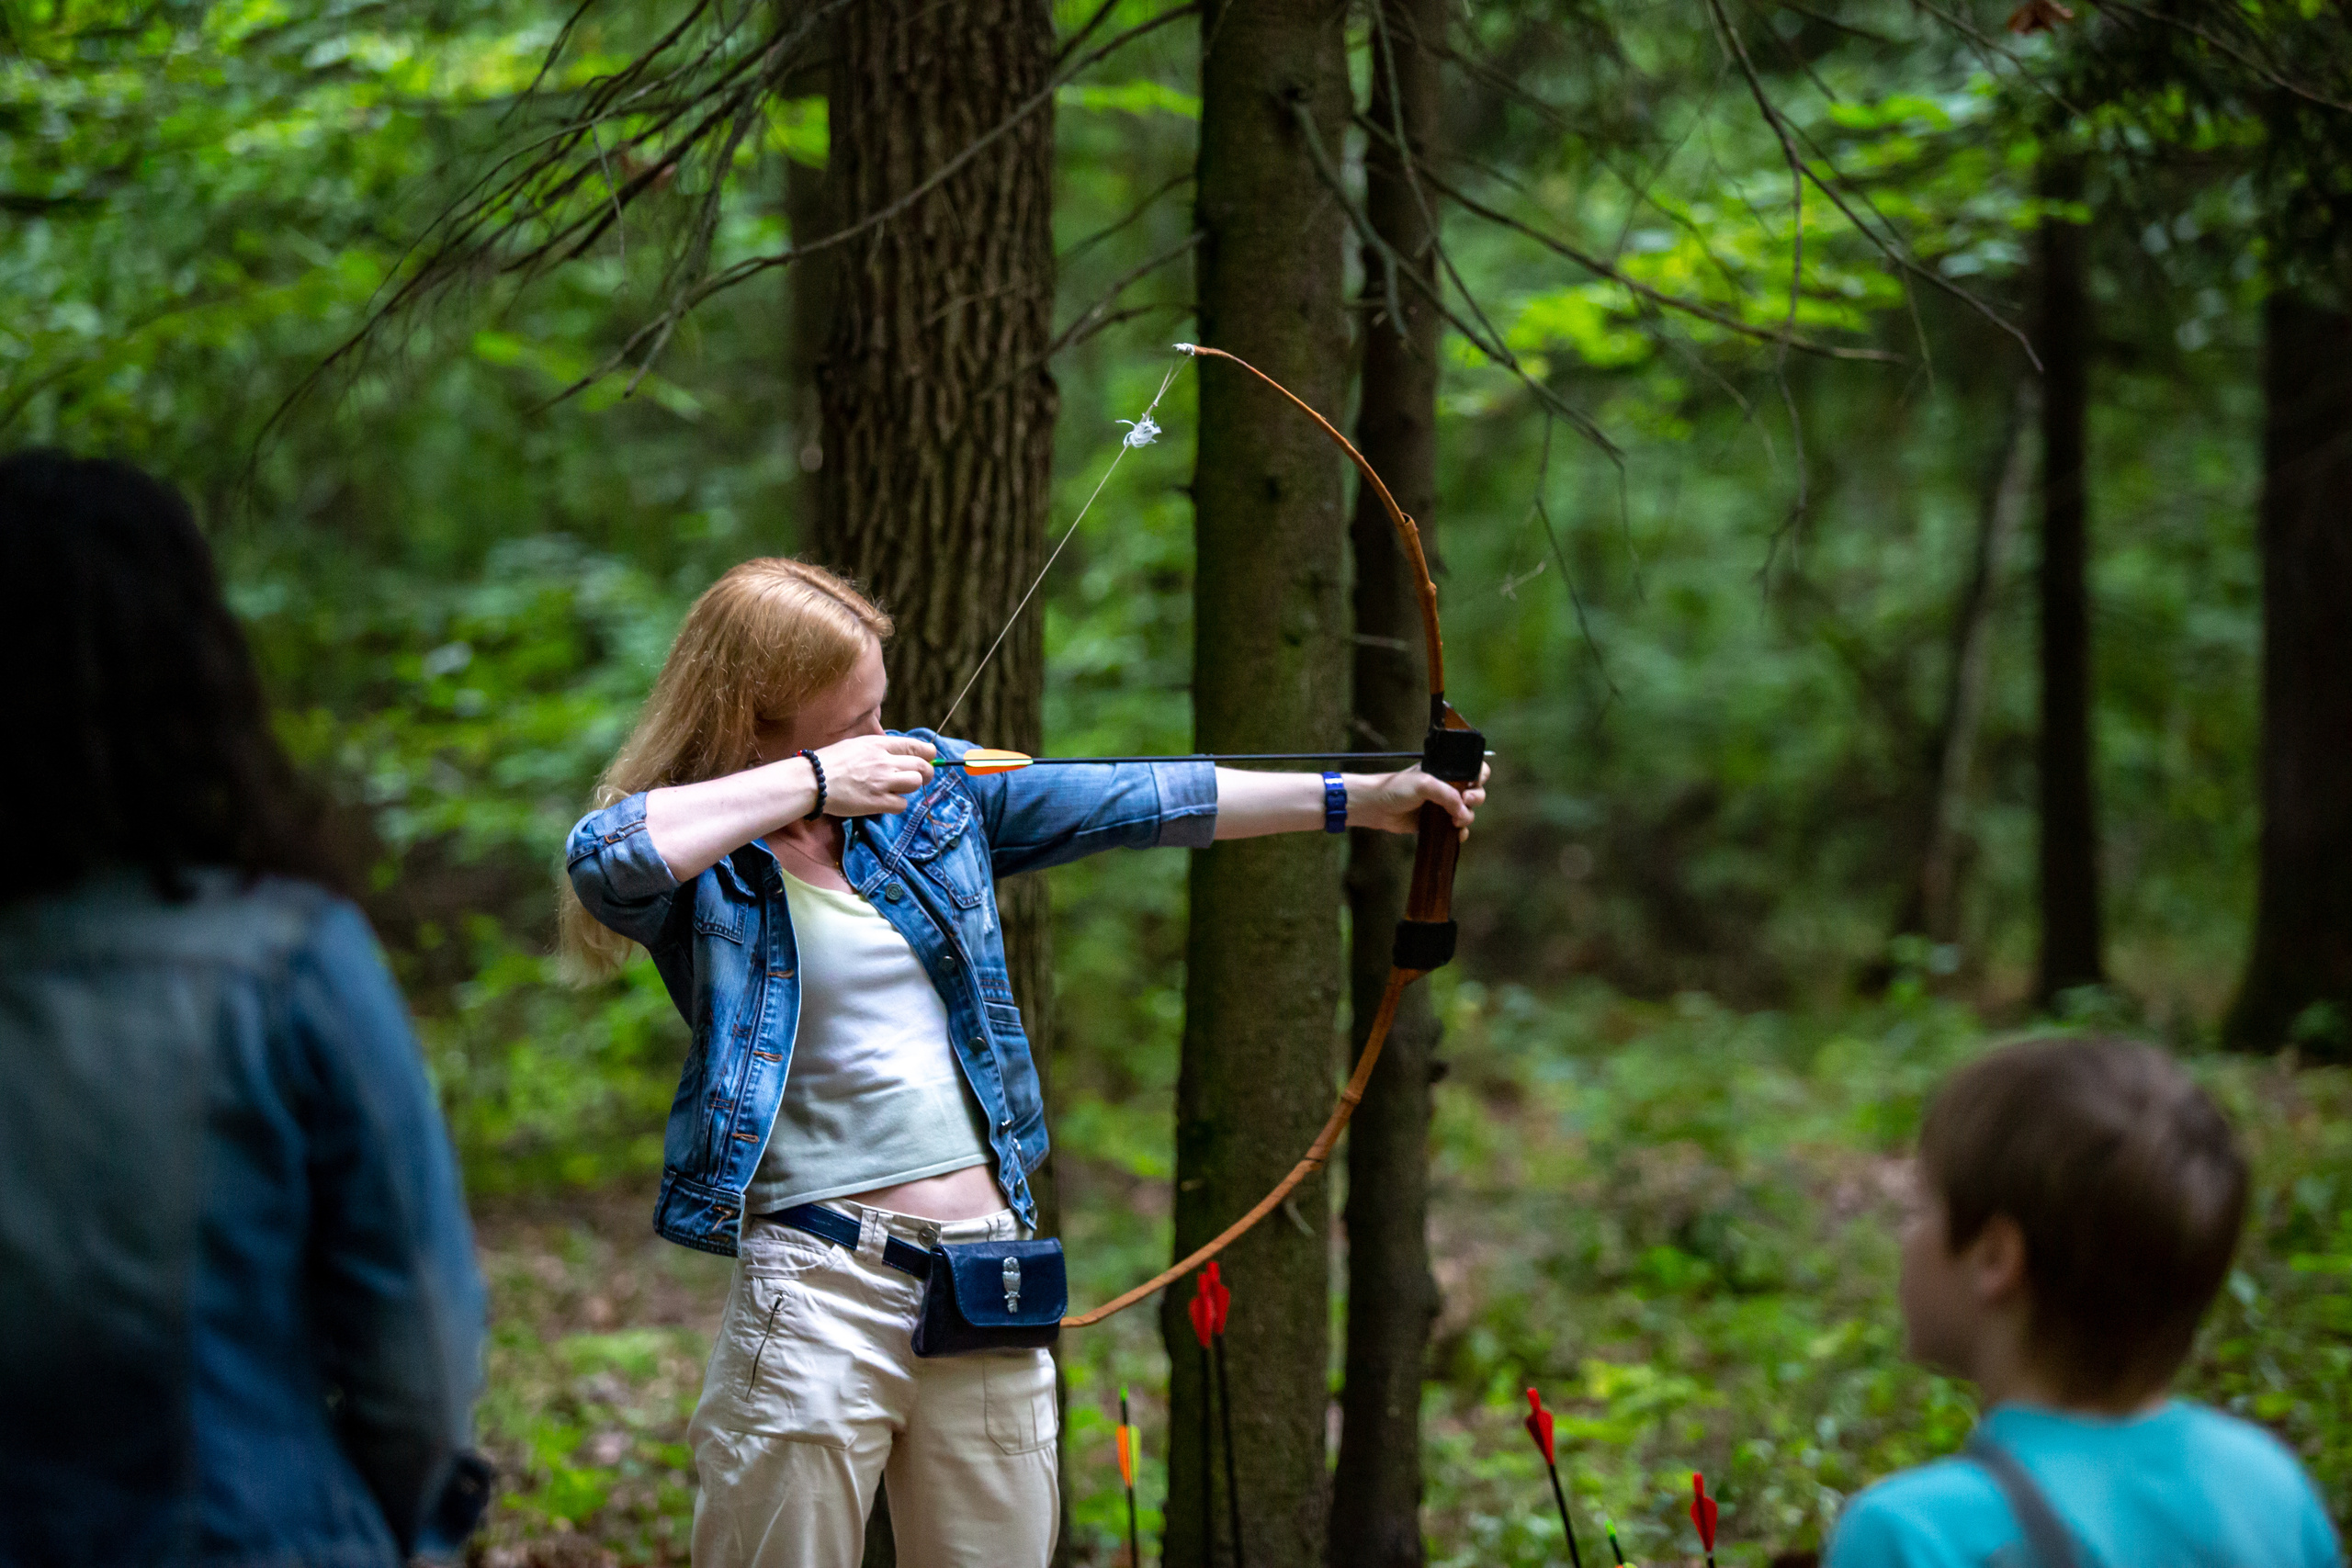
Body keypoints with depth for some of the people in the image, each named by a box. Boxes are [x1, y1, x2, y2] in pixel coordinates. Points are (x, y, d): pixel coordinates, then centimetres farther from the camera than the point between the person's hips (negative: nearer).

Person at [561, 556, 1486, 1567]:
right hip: (817, 1294, -5)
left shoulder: (931, 784, 10)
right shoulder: (699, 862, -5)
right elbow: (600, 853, -28)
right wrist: (810, 782, -20)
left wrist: (1361, 798, 15)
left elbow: (1128, 801, 14)